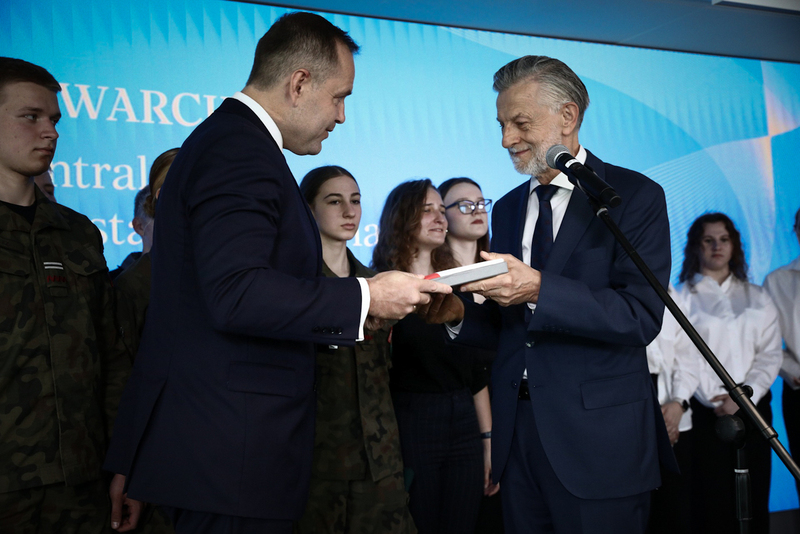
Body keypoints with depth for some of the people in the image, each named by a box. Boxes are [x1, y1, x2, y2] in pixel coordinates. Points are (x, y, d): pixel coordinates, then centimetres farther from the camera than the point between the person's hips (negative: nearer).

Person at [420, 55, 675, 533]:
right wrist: (459, 315, -5)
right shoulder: (507, 208, 14)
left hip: (598, 438, -5)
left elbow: (641, 316, -16)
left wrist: (539, 290, -26)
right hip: (518, 431, 5)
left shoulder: (635, 196, -4)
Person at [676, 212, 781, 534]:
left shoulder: (757, 298, 15)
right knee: (712, 498, -6)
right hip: (705, 410, -3)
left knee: (755, 499, 3)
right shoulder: (682, 297, 4)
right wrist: (715, 398, -11)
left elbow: (770, 354, 6)